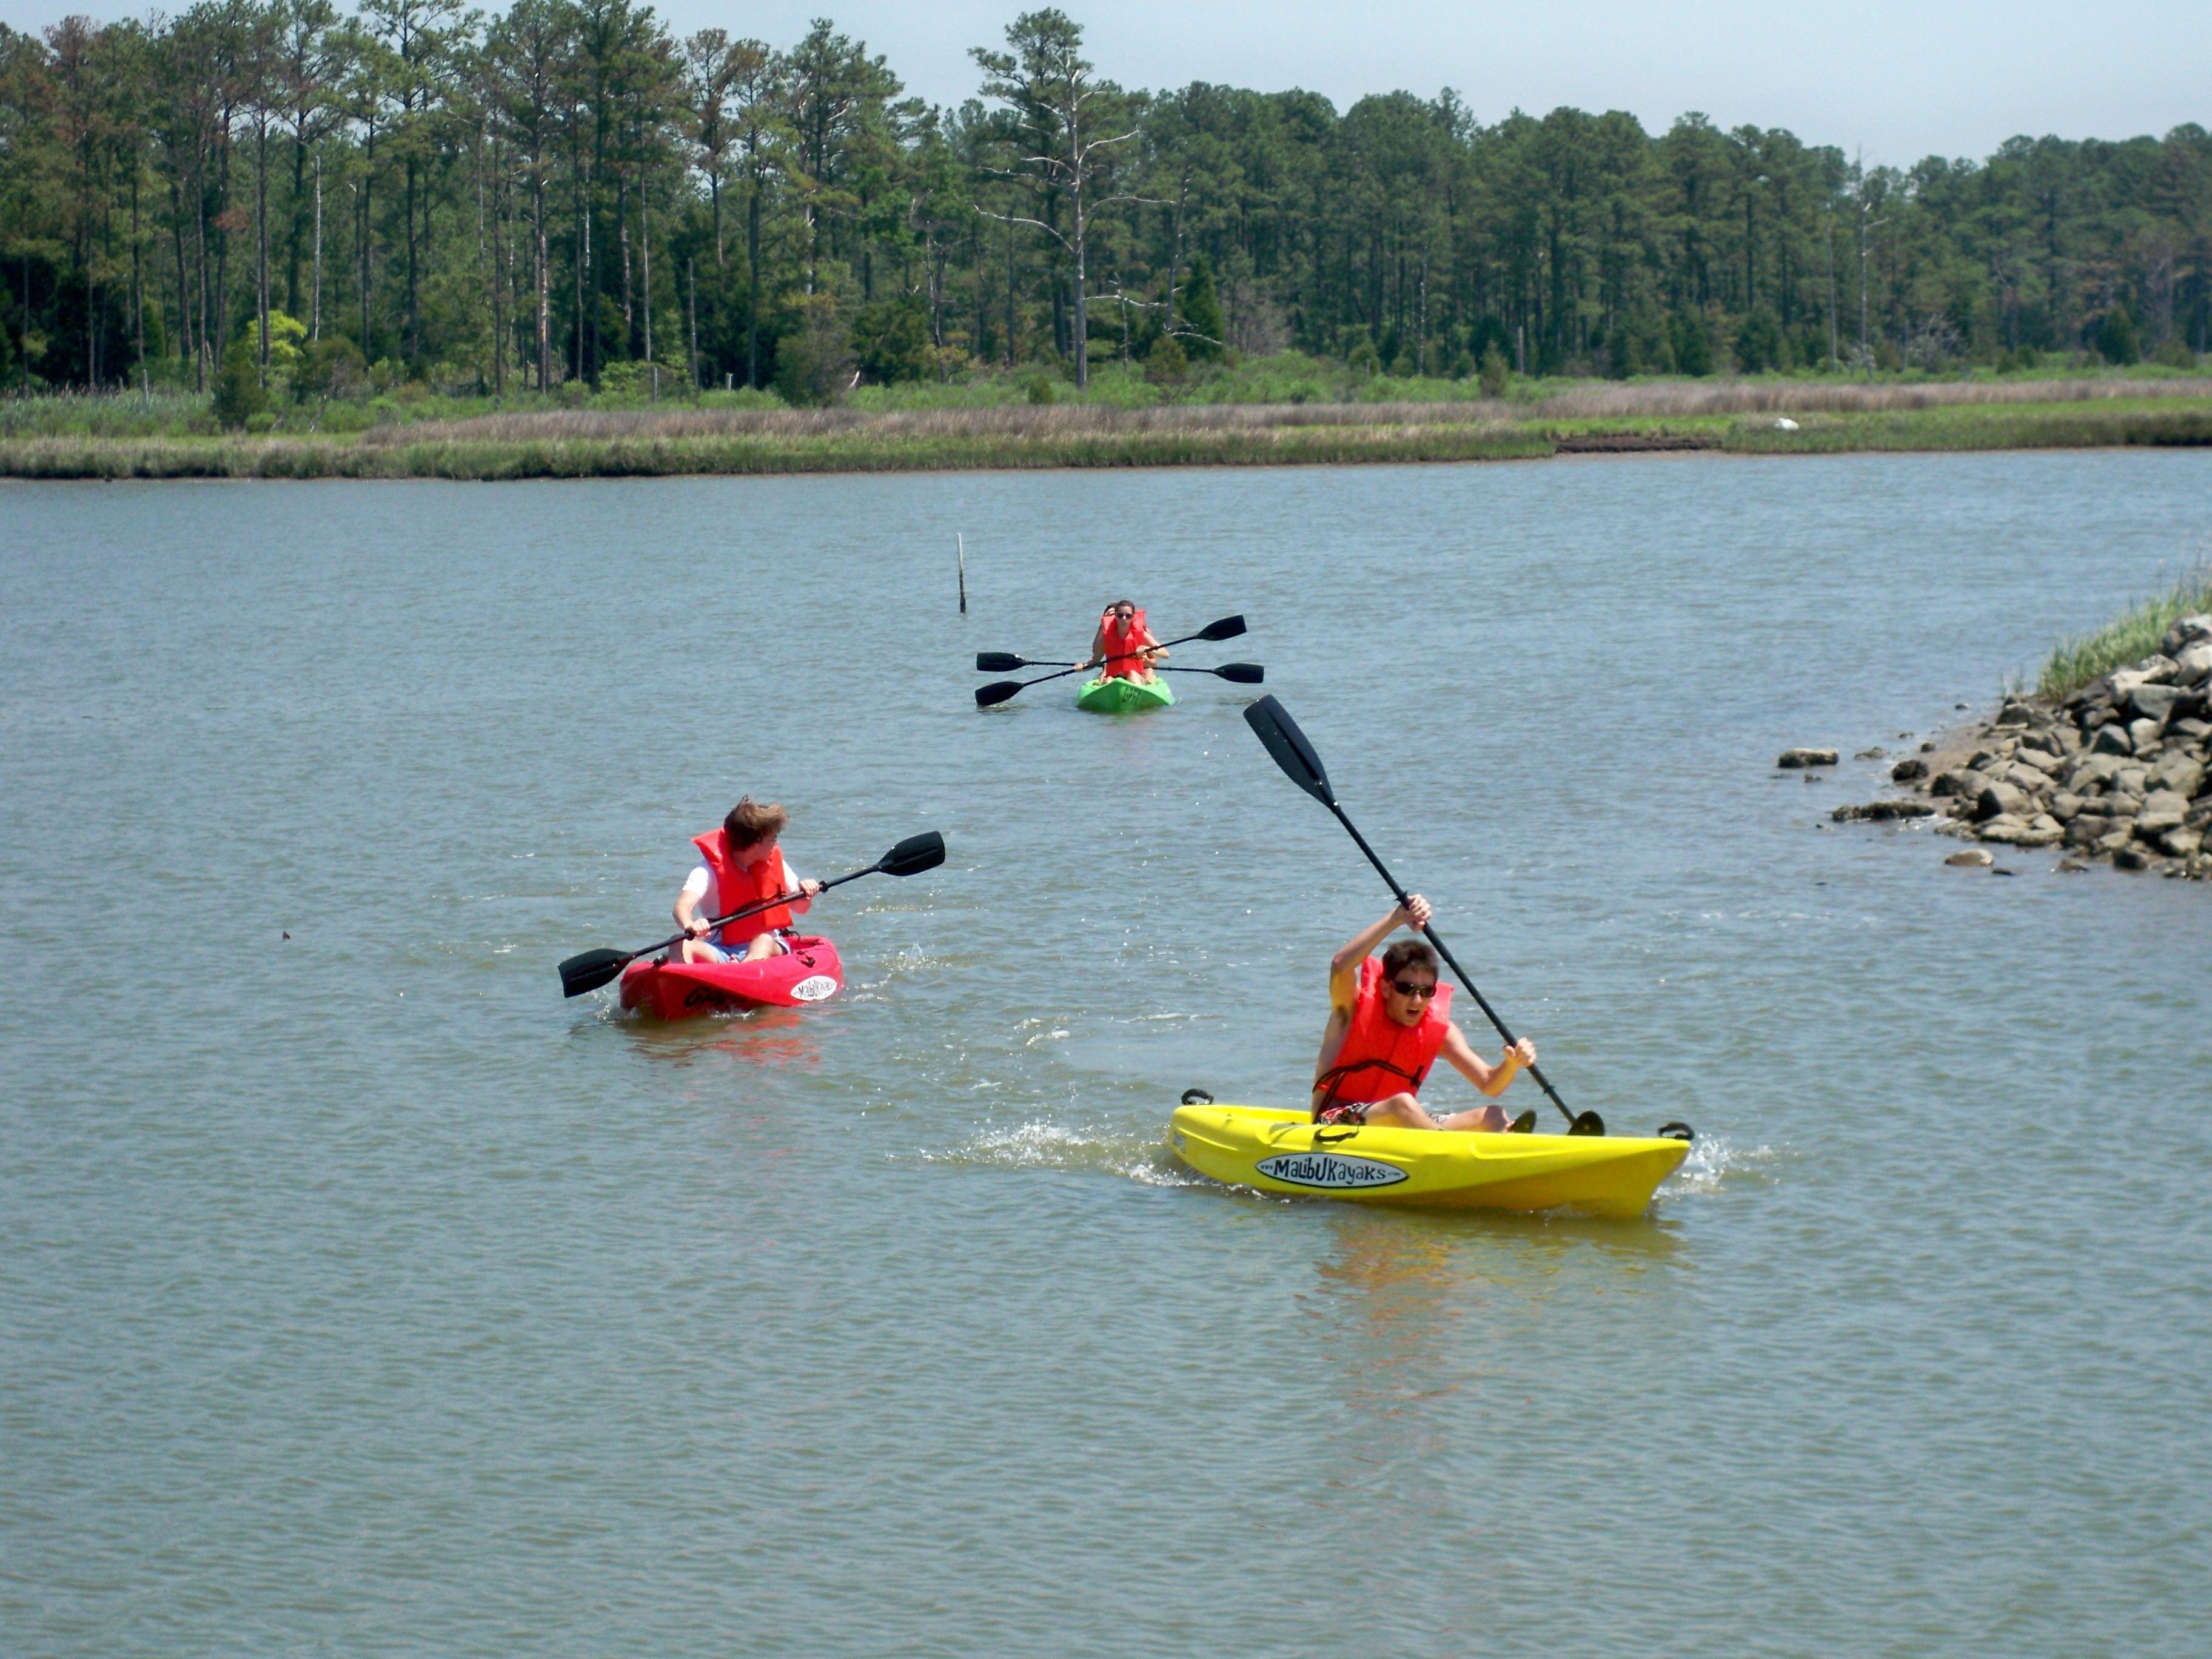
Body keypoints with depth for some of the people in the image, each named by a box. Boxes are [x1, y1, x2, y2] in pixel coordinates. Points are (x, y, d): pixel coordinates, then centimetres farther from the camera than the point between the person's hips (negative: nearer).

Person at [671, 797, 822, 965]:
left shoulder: (775, 863, 11)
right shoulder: (709, 872, -5)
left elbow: (798, 908, 22)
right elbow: (683, 905, -22)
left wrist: (805, 894, -4)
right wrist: (690, 926, -47)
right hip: (721, 950, -2)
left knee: (765, 943, -35)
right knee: (684, 946, -32)